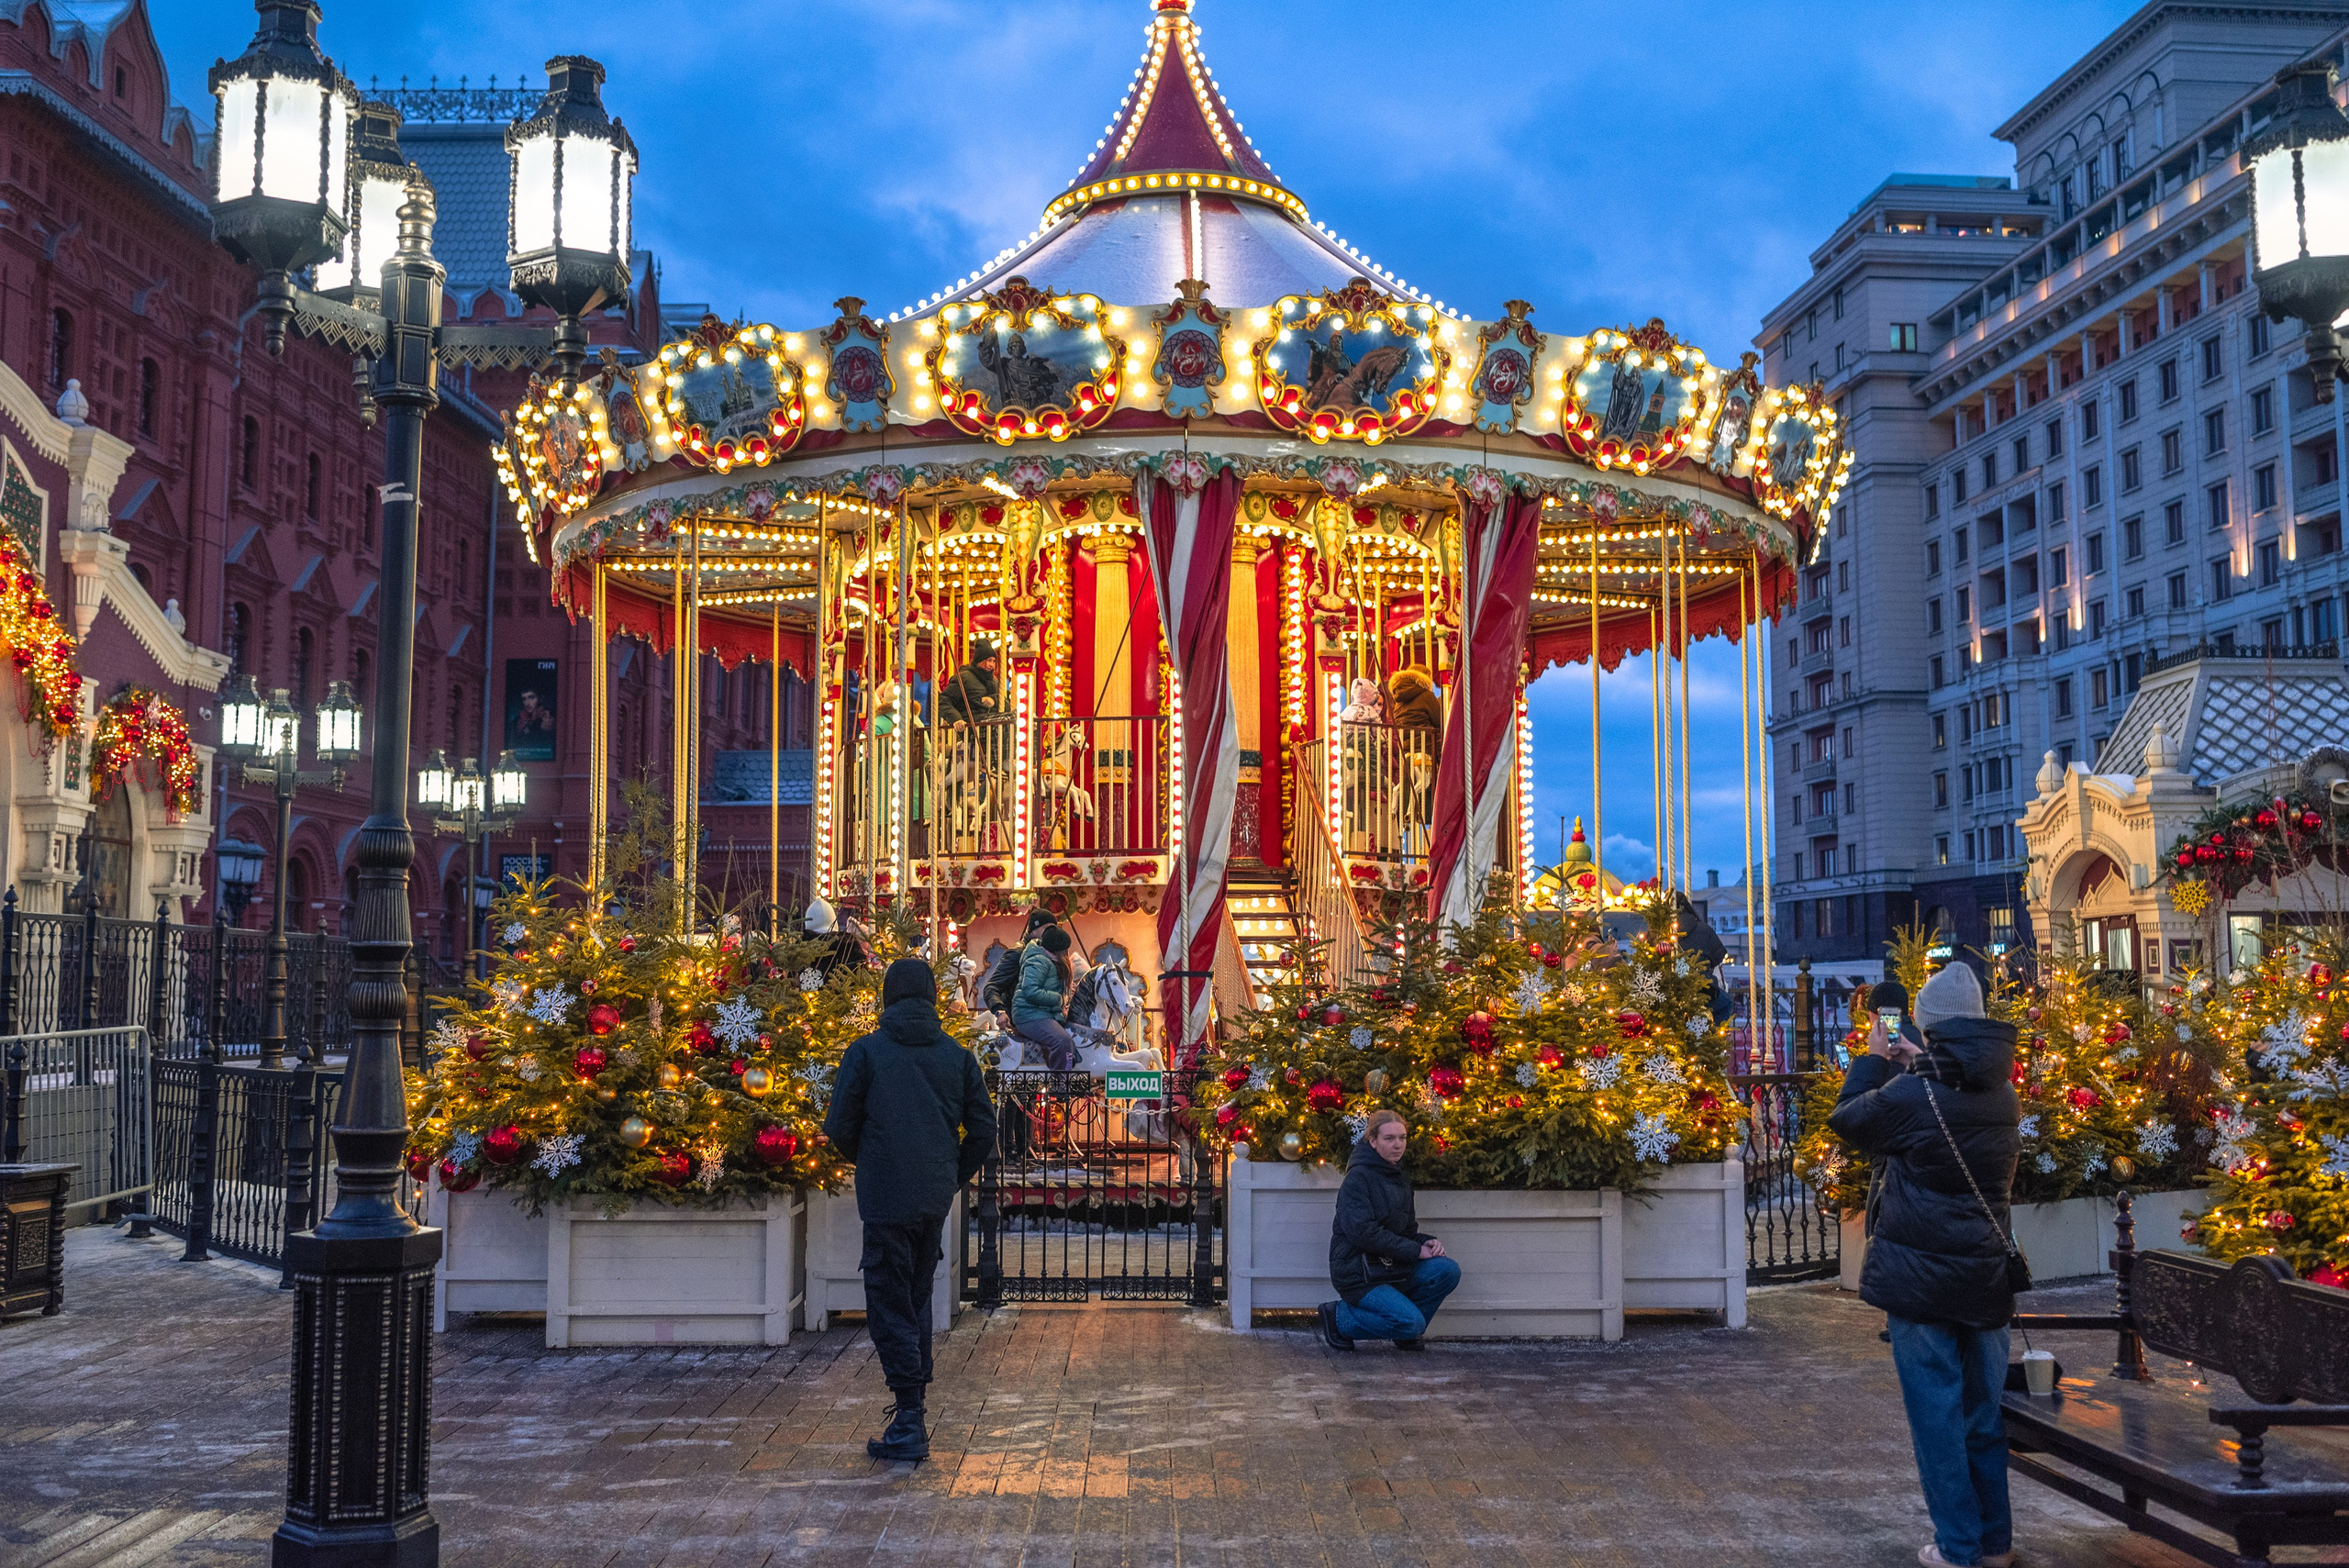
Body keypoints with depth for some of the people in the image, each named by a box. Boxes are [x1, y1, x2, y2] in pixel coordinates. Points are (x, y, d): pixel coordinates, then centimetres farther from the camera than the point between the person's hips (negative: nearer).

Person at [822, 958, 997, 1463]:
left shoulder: (865, 1052, -6)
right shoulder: (958, 1055, 6)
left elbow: (839, 1127, -5)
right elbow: (984, 1128, 5)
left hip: (887, 1199, -5)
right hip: (936, 1199, 5)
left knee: (890, 1308, 0)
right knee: (917, 1299, 20)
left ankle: (909, 1421, -6)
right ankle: (916, 1407, 28)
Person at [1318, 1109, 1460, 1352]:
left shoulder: (1400, 1179, 14)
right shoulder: (1358, 1177, -13)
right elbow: (1362, 1232, -22)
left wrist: (1427, 1242, -4)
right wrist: (1415, 1250, -20)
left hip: (1391, 1267, 8)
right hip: (1357, 1273, -8)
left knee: (1448, 1270, -14)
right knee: (1411, 1322, -24)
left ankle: (1407, 1334, 5)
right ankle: (1339, 1318, -3)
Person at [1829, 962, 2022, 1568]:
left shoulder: (1912, 1095, -16)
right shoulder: (2003, 1095, 2)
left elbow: (1847, 1118, 1)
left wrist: (1874, 1059, 13)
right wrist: (1918, 1064, 23)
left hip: (1922, 1279, -6)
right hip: (1987, 1275, 6)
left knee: (1936, 1412, 3)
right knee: (1987, 1408, 14)